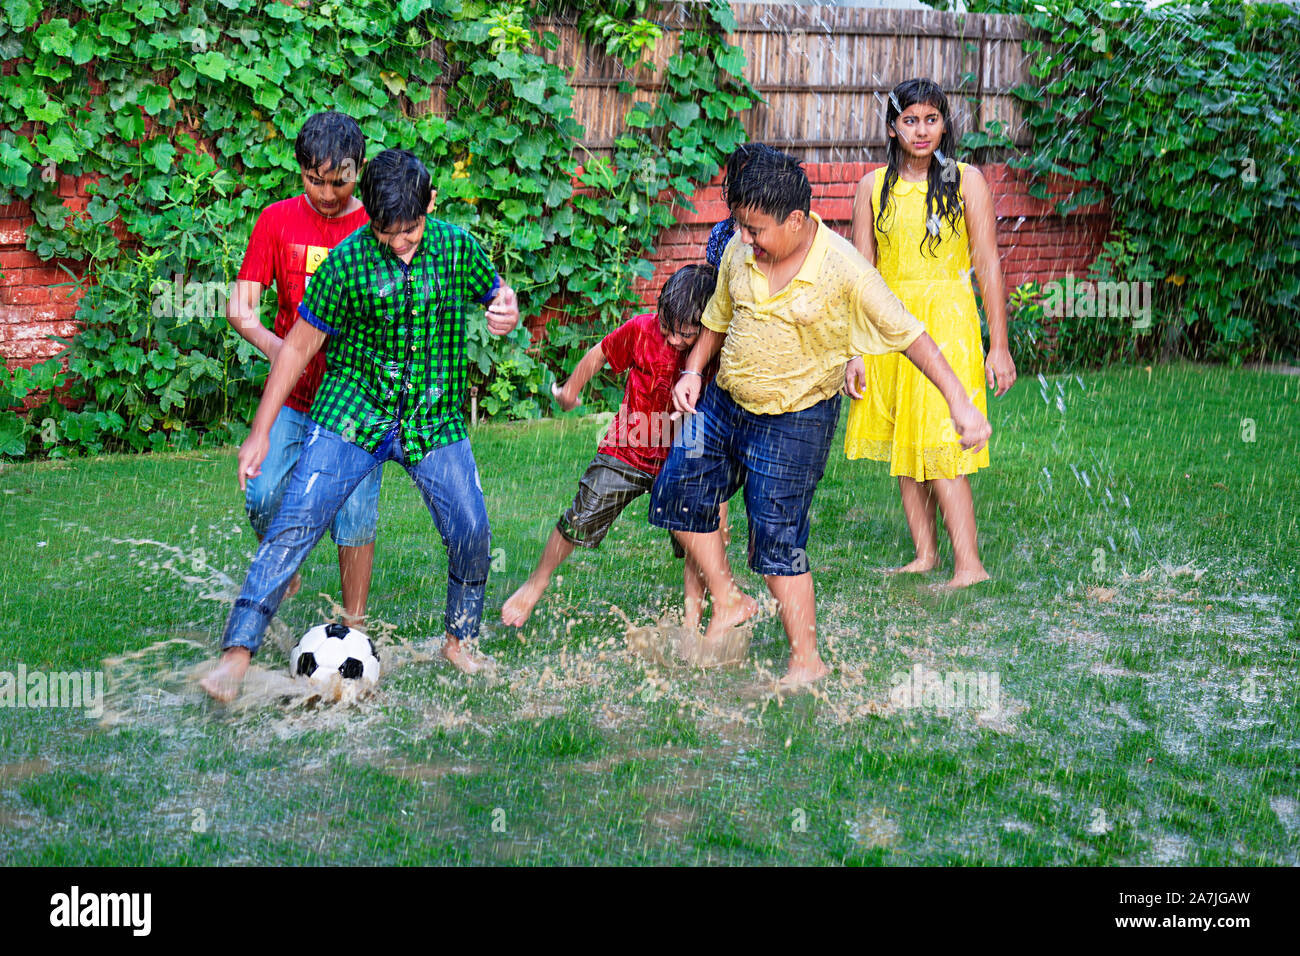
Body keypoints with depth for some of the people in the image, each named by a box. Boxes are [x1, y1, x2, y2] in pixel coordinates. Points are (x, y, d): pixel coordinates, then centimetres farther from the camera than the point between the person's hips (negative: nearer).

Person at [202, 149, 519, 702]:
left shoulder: (456, 247, -2)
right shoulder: (348, 261, -11)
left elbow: (497, 295, 17)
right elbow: (298, 347, -4)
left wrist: (507, 312, -10)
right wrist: (260, 433, -5)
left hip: (435, 420, 3)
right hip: (353, 415, -2)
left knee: (471, 533, -1)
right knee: (294, 525, -13)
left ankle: (460, 640, 23)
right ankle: (236, 654, -11)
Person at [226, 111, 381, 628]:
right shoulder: (278, 220, 1)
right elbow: (240, 306, -2)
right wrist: (273, 344, -22)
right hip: (294, 393, 1)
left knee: (355, 513, -2)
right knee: (265, 497, -11)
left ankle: (354, 624, 13)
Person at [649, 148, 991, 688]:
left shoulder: (843, 270, -20)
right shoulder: (739, 251, -5)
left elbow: (908, 334, -18)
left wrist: (959, 402, -25)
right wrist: (693, 371, 1)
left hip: (795, 421, -6)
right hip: (725, 403, 6)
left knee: (777, 540, -3)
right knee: (677, 492, 5)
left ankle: (806, 660, 14)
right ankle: (728, 603, 23)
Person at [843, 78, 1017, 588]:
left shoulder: (966, 180, -1)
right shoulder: (874, 186, 6)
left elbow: (988, 264, -1)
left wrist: (999, 346, -4)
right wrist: (855, 351, 2)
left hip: (947, 321, -4)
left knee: (938, 444, -11)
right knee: (903, 441, 7)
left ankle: (968, 565, -7)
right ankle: (925, 554, 18)